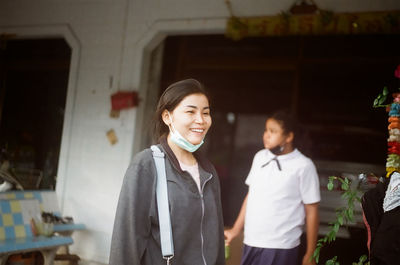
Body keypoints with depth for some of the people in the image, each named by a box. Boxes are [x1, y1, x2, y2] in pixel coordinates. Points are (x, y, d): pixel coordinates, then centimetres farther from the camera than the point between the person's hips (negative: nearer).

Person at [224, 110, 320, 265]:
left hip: (281, 248, -5)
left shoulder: (303, 166, -8)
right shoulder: (260, 157, 7)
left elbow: (312, 211, -6)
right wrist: (235, 230, 12)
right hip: (250, 243, 5)